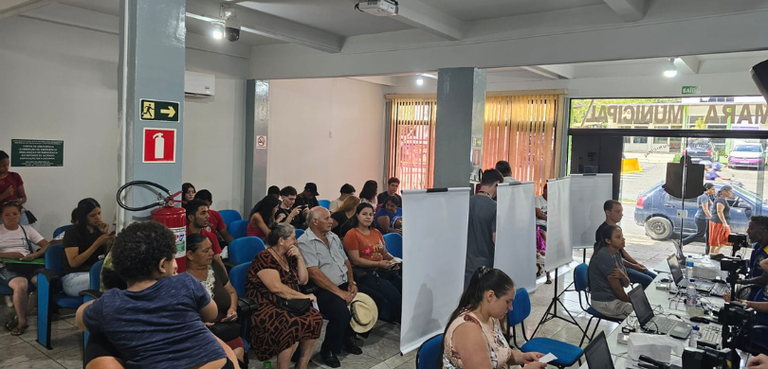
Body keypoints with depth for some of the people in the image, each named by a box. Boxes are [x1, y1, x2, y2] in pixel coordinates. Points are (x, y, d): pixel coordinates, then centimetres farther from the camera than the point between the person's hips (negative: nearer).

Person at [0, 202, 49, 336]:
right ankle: (22, 321, -14)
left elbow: (46, 245, 11)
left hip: (27, 265, 3)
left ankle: (19, 317, -11)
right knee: (21, 284, -38)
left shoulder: (27, 229, 17)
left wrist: (35, 255, -9)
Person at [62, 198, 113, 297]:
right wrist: (97, 243, -19)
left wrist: (106, 235, -3)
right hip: (73, 278, -5)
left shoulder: (98, 230, 10)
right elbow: (73, 263, -15)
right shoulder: (72, 233, -5)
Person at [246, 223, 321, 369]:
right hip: (265, 307, -8)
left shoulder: (289, 257, 13)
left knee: (314, 318, -18)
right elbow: (277, 288, -22)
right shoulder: (264, 258, -13)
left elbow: (303, 281, 12)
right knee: (292, 326, -33)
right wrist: (303, 296, -17)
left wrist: (299, 258, 0)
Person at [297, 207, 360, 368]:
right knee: (342, 312, -31)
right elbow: (314, 273, -18)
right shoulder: (305, 242, -10)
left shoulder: (334, 237, 15)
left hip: (344, 285, 8)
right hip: (323, 290, -8)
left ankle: (348, 338, 12)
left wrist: (351, 282, 2)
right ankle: (328, 350, -5)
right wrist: (339, 292, -20)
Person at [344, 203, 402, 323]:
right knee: (393, 294, -26)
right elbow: (356, 260, -10)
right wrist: (379, 264, -16)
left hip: (382, 270, 7)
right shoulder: (352, 235, -3)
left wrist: (393, 260, 3)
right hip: (364, 272, -7)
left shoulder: (376, 232, 18)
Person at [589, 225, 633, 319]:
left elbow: (626, 284, 3)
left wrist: (622, 275, -19)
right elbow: (617, 289, -19)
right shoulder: (605, 257, -22)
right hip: (605, 303, -9)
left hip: (614, 298, 9)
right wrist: (632, 302, -3)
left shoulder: (616, 254, 5)